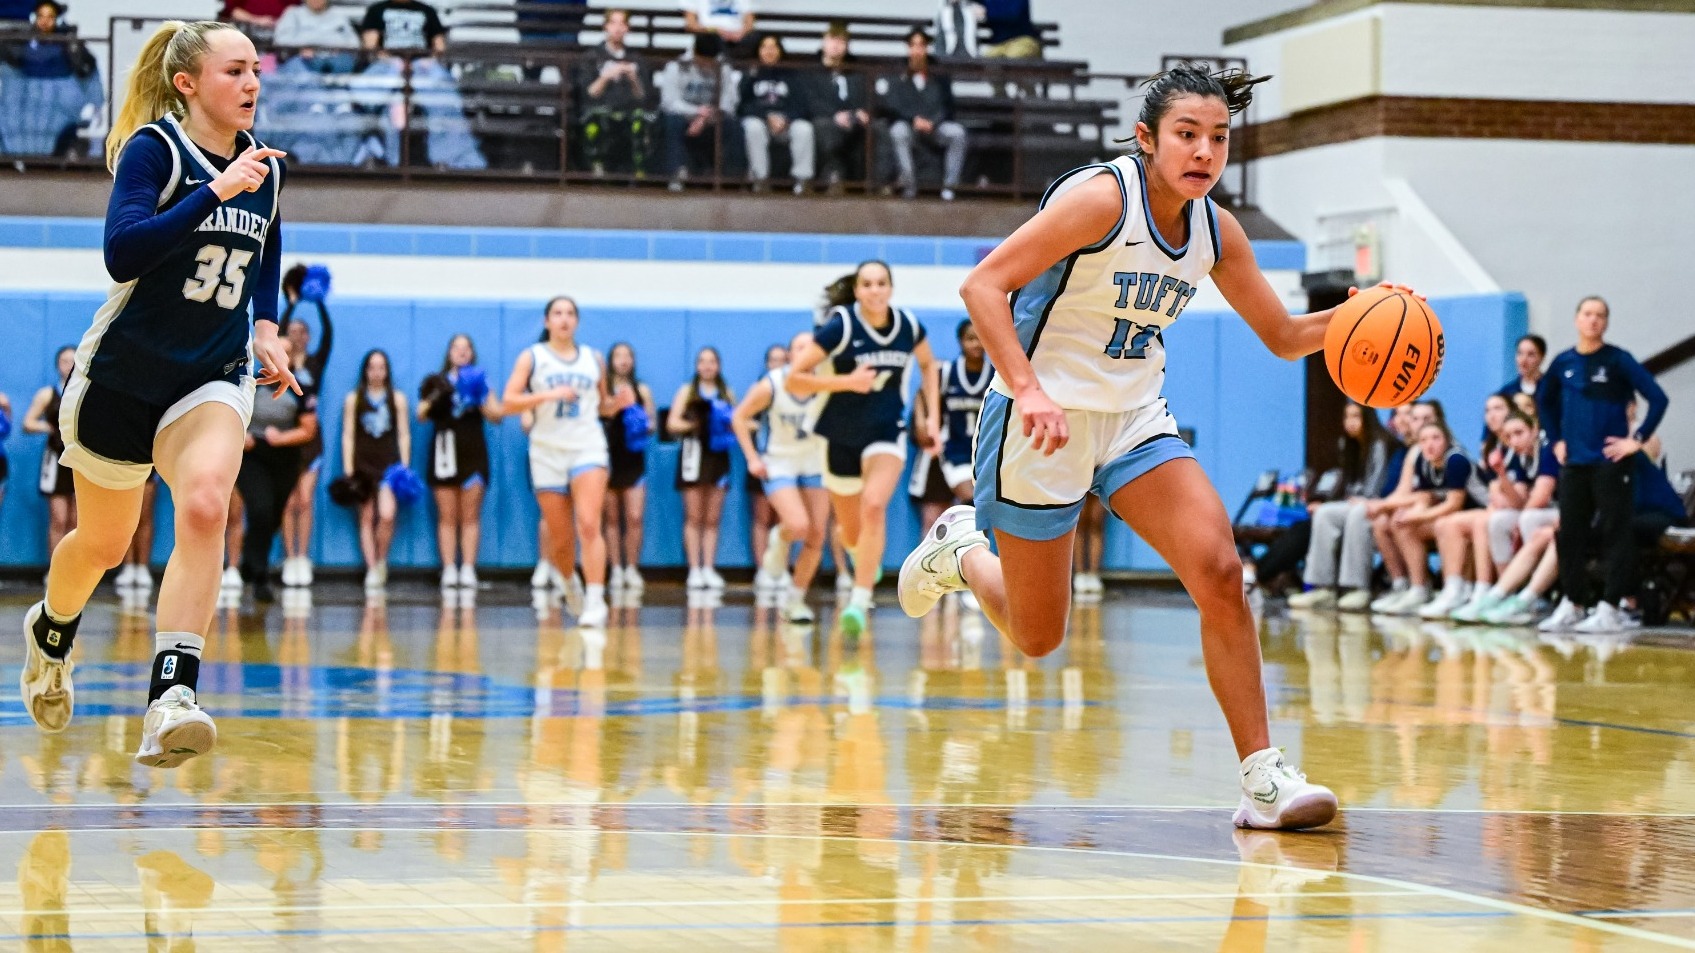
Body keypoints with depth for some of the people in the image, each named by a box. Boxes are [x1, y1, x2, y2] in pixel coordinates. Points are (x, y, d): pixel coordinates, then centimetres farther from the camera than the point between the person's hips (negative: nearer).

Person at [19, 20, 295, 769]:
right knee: (103, 543, 14)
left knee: (204, 508, -27)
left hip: (213, 377, 3)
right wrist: (216, 190, -32)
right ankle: (50, 632, 50)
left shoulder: (264, 166, 4)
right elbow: (121, 252, -28)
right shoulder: (153, 148, -13)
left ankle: (169, 699, -34)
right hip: (124, 371, -3)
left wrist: (265, 327, 8)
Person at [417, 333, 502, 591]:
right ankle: (449, 570, -3)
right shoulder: (437, 382, 12)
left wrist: (480, 399, -11)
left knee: (470, 516, -2)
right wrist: (432, 400, -12)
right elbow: (421, 415, 8)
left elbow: (497, 414, 5)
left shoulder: (478, 380, 12)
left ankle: (468, 570, -4)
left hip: (472, 453, 0)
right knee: (447, 516, -2)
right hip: (444, 451, 0)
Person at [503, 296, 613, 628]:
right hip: (548, 452, 0)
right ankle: (569, 586, 34)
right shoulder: (532, 357, 5)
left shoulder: (594, 359, 12)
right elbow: (509, 402, -5)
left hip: (588, 448, 0)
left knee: (589, 525, -20)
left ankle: (595, 601, -26)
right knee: (561, 540, 4)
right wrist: (548, 394, -18)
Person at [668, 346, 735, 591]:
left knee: (713, 518, 3)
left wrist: (729, 425, -6)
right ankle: (694, 570, -1)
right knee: (694, 517, -2)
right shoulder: (687, 391, 6)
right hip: (693, 454, -2)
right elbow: (672, 422, -1)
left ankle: (709, 569, 6)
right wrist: (693, 425, -18)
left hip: (718, 457, 3)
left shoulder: (727, 394, 13)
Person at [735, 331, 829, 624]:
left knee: (816, 537, 0)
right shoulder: (770, 386, -17)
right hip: (779, 464, -3)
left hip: (814, 463, 3)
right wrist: (752, 458, -10)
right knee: (798, 526, -24)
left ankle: (795, 600, 17)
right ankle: (778, 540, 13)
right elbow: (740, 417, -5)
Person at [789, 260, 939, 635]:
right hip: (841, 437, 0)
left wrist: (933, 415, 7)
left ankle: (860, 601, -26)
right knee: (852, 533, 12)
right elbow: (794, 379, -17)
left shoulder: (908, 326, -6)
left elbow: (927, 364, 16)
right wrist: (847, 381, -27)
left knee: (874, 506, -27)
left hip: (887, 434, 0)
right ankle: (868, 563, 50)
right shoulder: (840, 328, -16)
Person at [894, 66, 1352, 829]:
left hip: (1135, 421, 6)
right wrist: (1027, 388, -37)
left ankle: (1263, 781, -12)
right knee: (1037, 637, 5)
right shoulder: (1101, 198, -20)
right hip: (1044, 421, -6)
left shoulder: (1215, 231, 0)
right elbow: (983, 286, -25)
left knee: (1220, 572, -15)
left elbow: (1283, 336, 11)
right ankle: (959, 551, 38)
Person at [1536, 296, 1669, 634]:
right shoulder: (1563, 363, 7)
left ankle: (1610, 606, 0)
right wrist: (1556, 440, 16)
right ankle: (1572, 604, 16)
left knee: (1614, 532, -3)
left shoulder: (1619, 360, -5)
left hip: (1610, 461, -4)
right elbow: (1545, 402, 25)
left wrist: (1637, 439, -11)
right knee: (1570, 534, 6)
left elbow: (1658, 398, -9)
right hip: (1573, 462, 5)